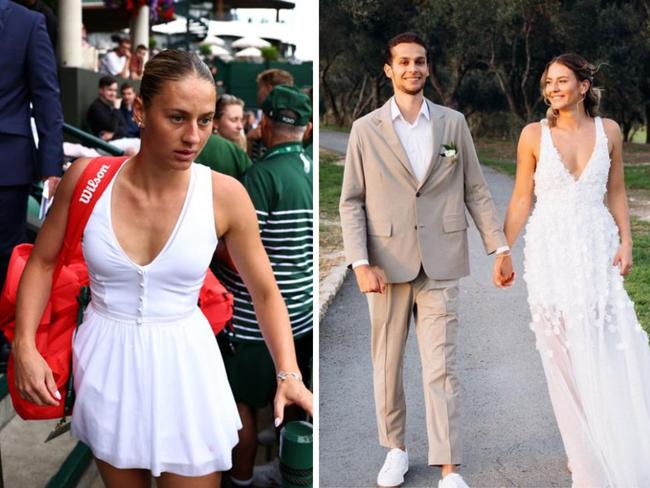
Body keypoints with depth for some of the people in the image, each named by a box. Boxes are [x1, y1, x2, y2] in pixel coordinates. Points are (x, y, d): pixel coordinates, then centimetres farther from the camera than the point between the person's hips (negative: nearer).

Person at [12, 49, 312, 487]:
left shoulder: (225, 195, -14)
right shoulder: (89, 176, -12)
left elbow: (266, 292, -4)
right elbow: (43, 261, 2)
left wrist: (289, 375, -15)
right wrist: (24, 345, -9)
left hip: (184, 366, -1)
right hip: (107, 366, 2)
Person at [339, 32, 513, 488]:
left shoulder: (453, 123, 6)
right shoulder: (366, 129, 2)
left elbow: (476, 190, 9)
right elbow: (351, 202, 1)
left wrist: (500, 247, 3)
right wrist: (361, 263, -9)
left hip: (441, 265, 0)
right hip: (389, 264, 0)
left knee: (442, 369, -2)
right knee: (387, 364, 11)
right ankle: (396, 448, 29)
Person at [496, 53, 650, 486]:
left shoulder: (608, 130, 4)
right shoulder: (534, 135, 0)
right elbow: (522, 198, 3)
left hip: (598, 247, 1)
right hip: (551, 250, -1)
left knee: (614, 350, -4)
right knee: (565, 356, 3)